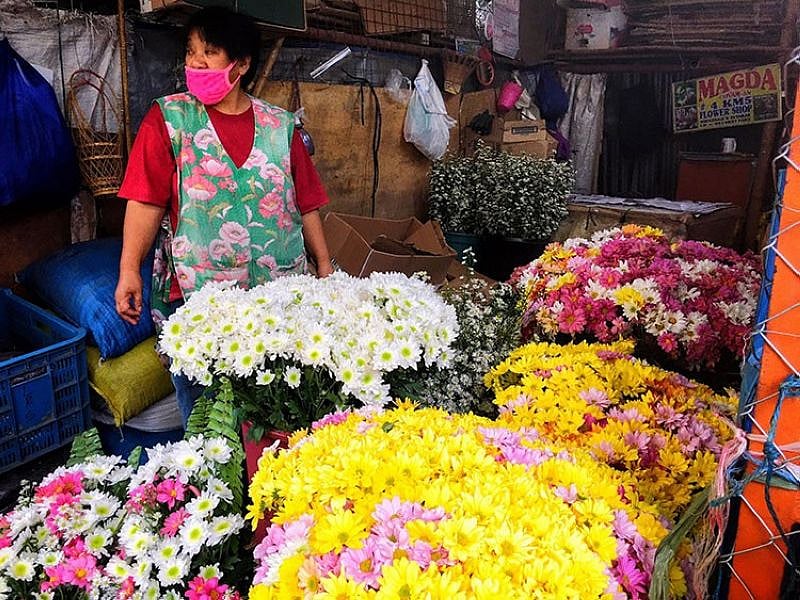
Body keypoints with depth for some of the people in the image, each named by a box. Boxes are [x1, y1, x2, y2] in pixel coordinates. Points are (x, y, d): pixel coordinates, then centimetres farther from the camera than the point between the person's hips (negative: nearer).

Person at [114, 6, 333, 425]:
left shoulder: (280, 126, 8)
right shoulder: (168, 118, 3)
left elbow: (306, 205, 9)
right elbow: (146, 201, -4)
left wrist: (324, 268, 7)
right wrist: (129, 270, -13)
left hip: (278, 294, 2)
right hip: (194, 296, -1)